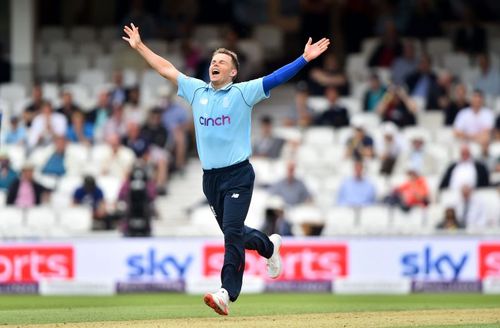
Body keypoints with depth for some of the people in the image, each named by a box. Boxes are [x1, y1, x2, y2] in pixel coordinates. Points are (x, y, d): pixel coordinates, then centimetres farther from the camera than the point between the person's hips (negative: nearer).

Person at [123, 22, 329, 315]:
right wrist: (140, 46, 20)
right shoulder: (197, 90, 12)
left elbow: (276, 79, -10)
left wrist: (305, 59, -21)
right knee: (232, 233, 15)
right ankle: (268, 245, 45)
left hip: (238, 175, -5)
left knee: (233, 232, -16)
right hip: (210, 178, 5)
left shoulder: (243, 93, -1)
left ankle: (227, 293, -22)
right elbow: (167, 69, 18)